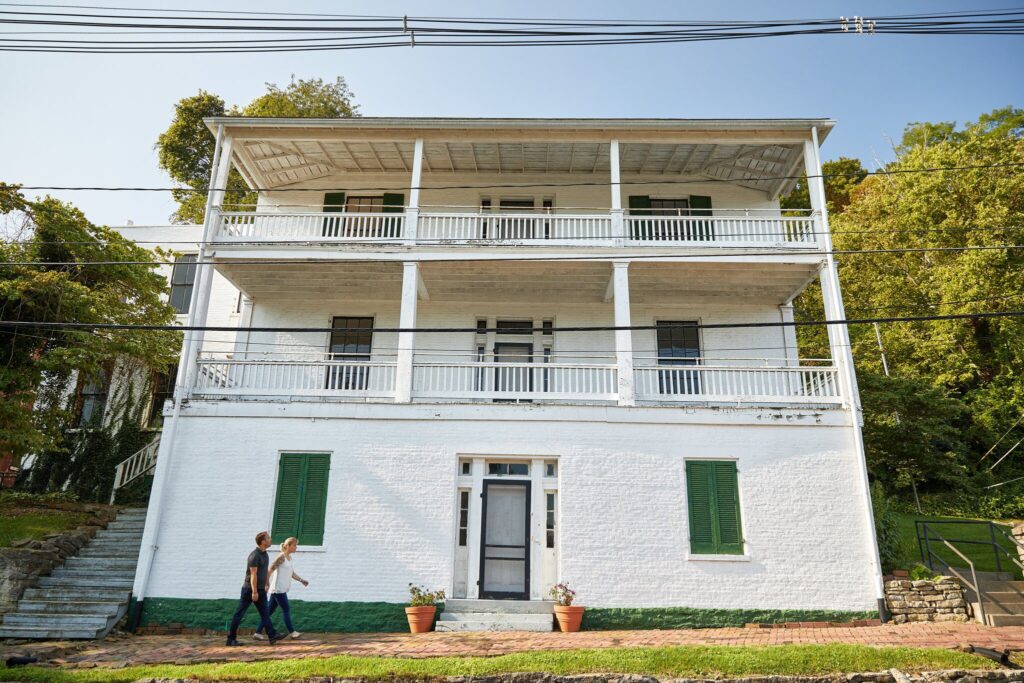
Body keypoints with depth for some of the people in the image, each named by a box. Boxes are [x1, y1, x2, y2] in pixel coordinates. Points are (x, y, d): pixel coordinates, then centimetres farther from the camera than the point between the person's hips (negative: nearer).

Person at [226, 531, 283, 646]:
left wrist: (265, 585, 20)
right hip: (249, 589, -8)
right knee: (239, 613, 3)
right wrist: (254, 592, -23)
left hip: (260, 589, 8)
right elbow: (253, 574, -22)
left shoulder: (264, 554, 10)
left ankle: (272, 635, -3)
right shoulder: (254, 555, -18)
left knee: (265, 613, 2)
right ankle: (231, 638, 11)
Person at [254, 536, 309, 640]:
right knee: (286, 610, -5)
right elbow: (270, 570, -15)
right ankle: (292, 632, 0)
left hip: (282, 589, 9)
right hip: (278, 589, -9)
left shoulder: (289, 557, 14)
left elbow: (292, 573, 20)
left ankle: (258, 633, 13)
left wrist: (301, 580, 12)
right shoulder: (281, 557, -12)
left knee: (270, 611, 9)